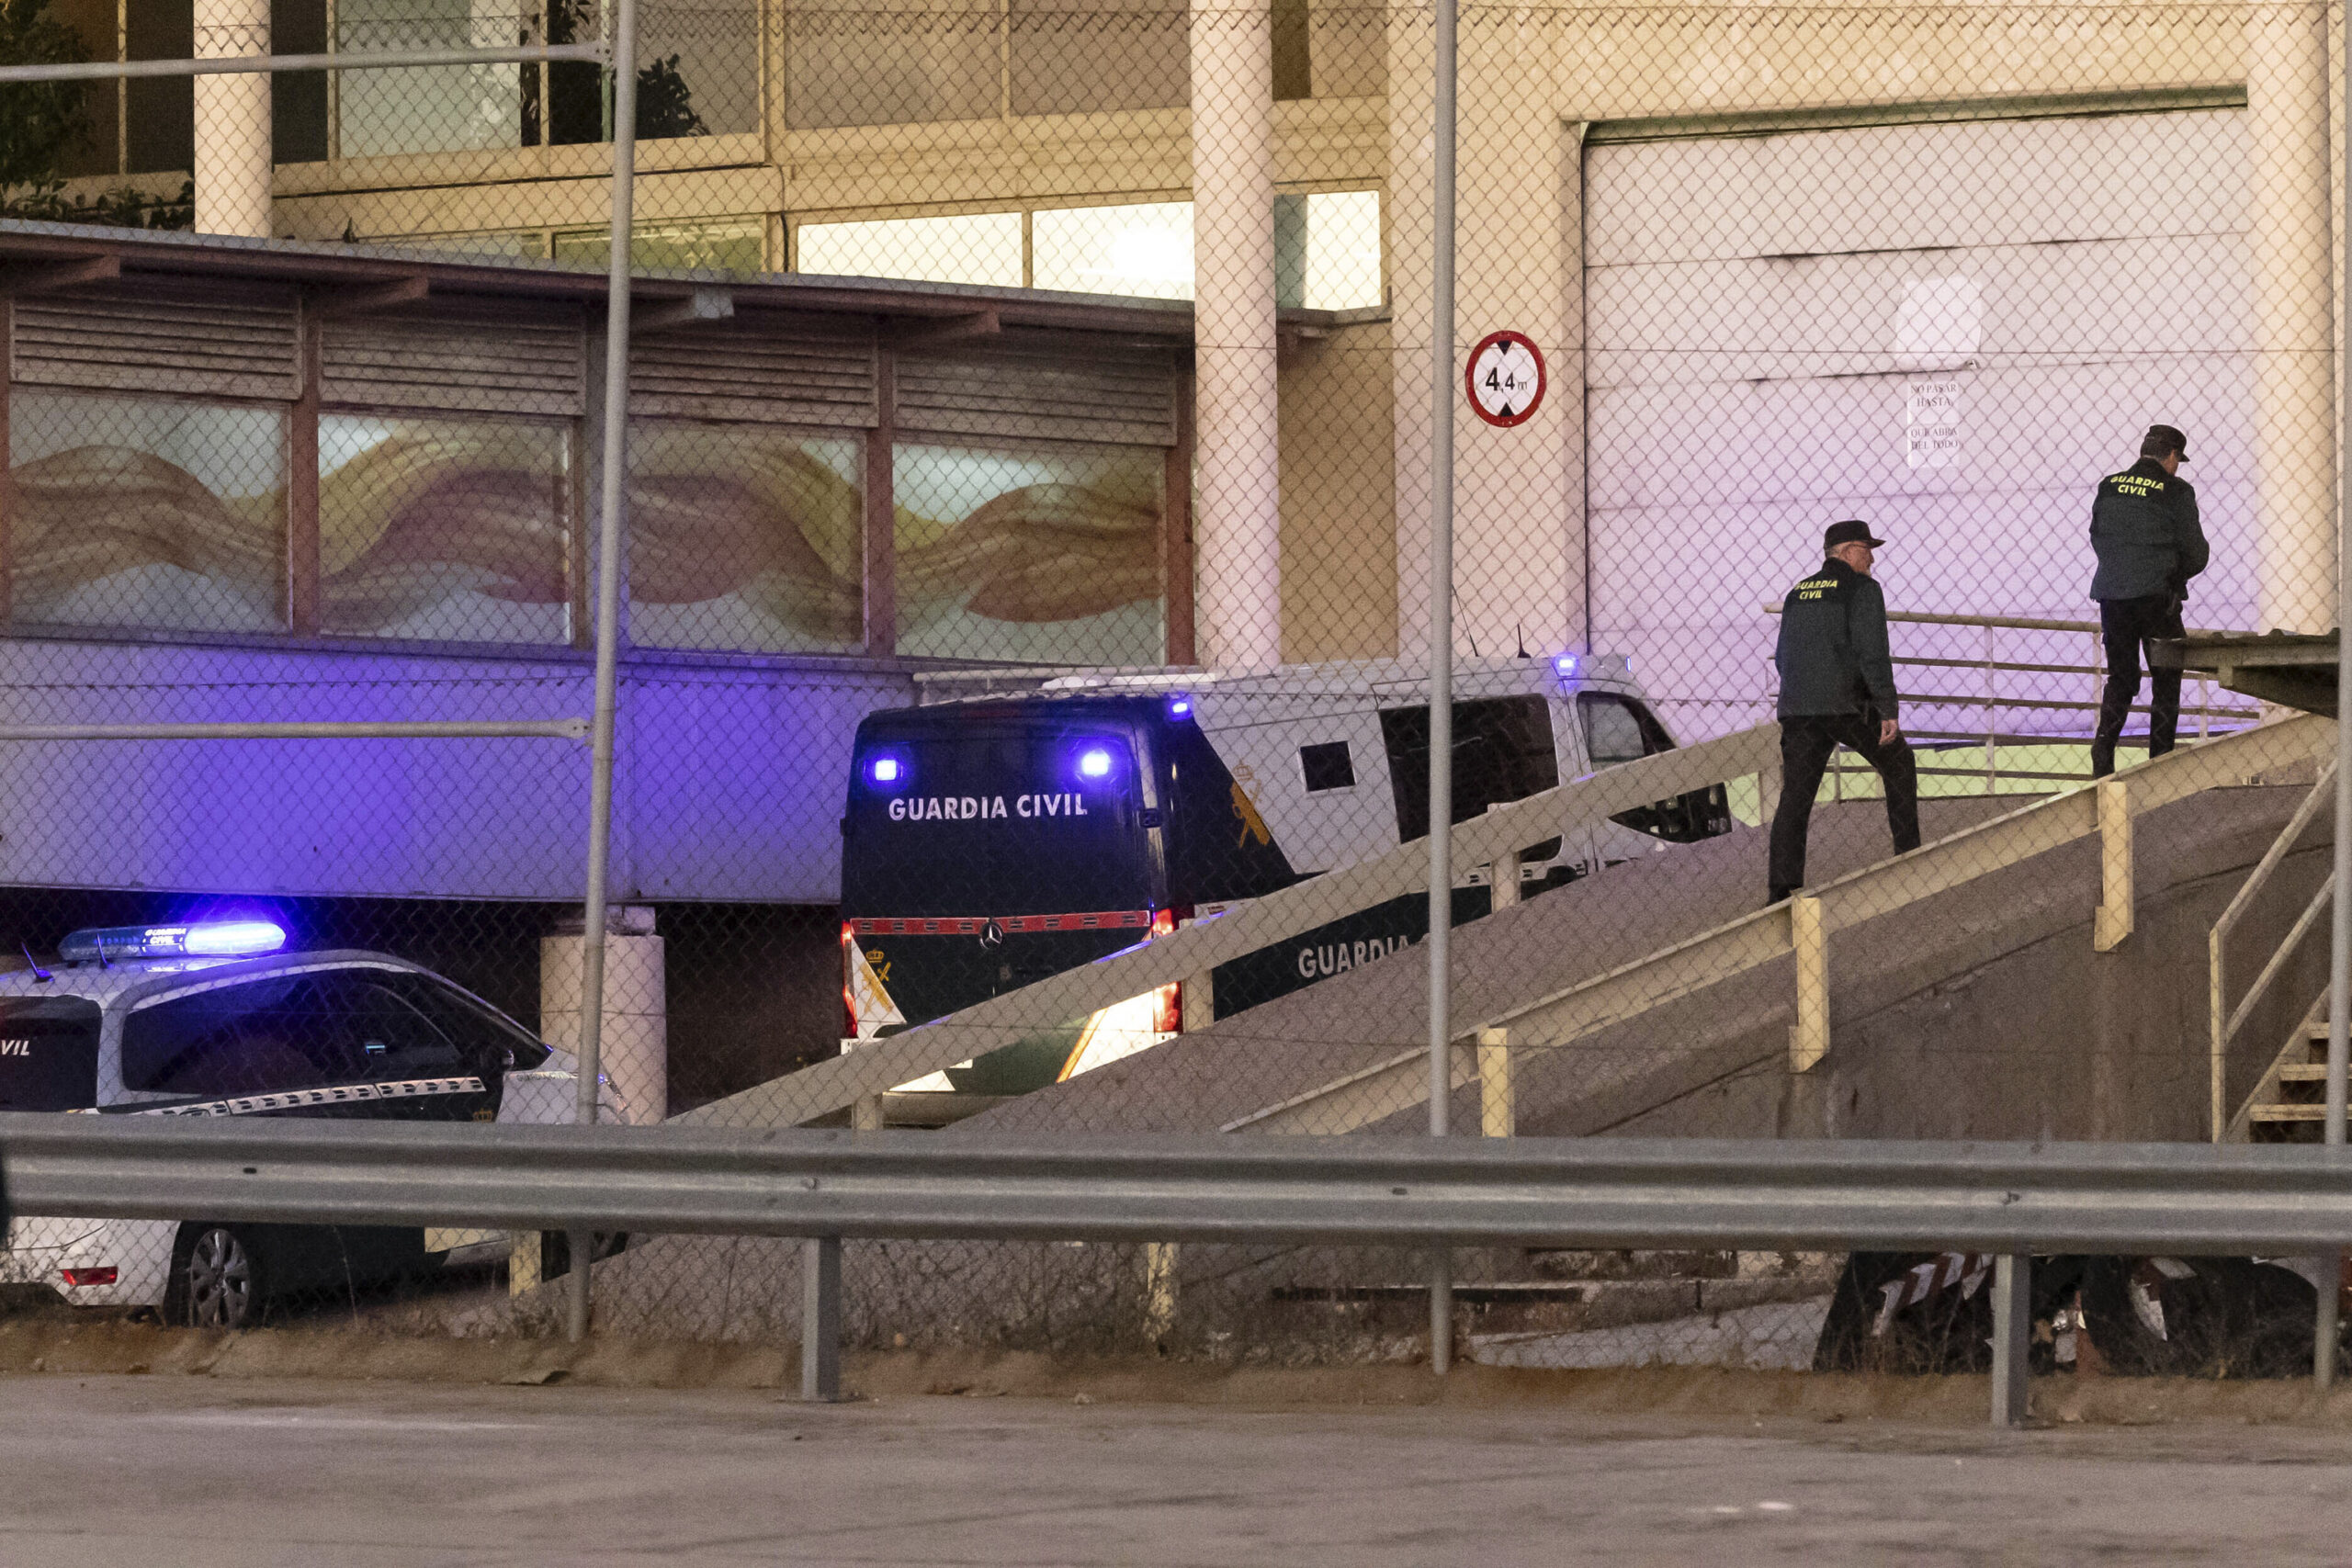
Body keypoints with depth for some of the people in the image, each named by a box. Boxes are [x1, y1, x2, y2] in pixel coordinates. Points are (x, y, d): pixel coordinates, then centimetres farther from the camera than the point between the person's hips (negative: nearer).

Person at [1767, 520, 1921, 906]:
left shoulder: (1798, 594, 18)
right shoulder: (1862, 589, -3)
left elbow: (1782, 659, 23)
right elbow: (1872, 652, -14)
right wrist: (1889, 710, -13)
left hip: (1798, 710, 5)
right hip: (1849, 707, -5)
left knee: (1795, 797, 1)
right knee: (1898, 765, 18)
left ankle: (1782, 886, -11)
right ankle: (1908, 855, 19)